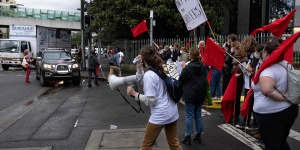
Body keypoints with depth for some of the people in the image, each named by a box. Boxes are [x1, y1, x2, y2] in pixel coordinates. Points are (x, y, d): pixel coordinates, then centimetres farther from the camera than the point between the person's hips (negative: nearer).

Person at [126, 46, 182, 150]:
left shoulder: (148, 75, -16)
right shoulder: (162, 70, 8)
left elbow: (150, 100, -18)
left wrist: (134, 93, -11)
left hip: (159, 115, -8)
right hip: (173, 113, 8)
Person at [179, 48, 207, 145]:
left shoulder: (188, 67, -15)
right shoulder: (203, 67, 4)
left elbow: (181, 80, -8)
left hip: (190, 95, -6)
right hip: (201, 94, 6)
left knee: (189, 115, 2)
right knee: (198, 115, 14)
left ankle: (188, 137, 7)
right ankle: (198, 136, 21)